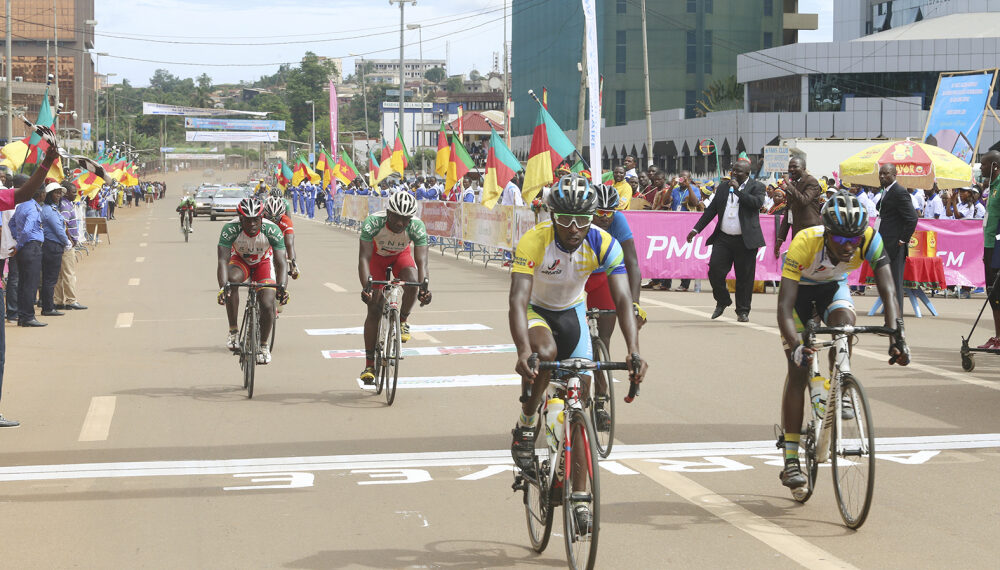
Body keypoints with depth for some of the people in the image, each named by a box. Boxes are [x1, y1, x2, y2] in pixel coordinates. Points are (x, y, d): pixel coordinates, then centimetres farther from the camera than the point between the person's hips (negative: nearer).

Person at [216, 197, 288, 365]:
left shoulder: (272, 230, -30)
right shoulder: (230, 229, -31)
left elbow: (281, 263, -33)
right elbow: (223, 260, -38)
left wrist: (282, 286, -52)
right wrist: (222, 286, -55)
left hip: (263, 264, 0)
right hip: (240, 261, 0)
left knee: (267, 306, -18)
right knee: (231, 279, -35)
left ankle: (263, 345, 8)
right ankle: (233, 331, -22)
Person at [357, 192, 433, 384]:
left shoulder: (417, 226, -33)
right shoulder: (372, 223, -37)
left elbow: (421, 262, -38)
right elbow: (364, 258, -40)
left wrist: (424, 287, -56)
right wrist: (365, 286, -55)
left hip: (401, 255, 1)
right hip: (377, 255, -1)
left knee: (412, 280, -32)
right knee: (374, 309, -8)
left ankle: (403, 321, -4)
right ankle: (369, 364, -2)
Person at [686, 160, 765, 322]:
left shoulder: (756, 187, 1)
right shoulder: (724, 186, 14)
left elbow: (757, 203, -18)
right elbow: (711, 209, 18)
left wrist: (738, 189, -16)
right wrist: (697, 229, 14)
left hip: (745, 240, -4)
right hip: (723, 238, 4)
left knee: (744, 276, 0)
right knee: (715, 271, -3)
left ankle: (743, 311, 12)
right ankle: (722, 301, 21)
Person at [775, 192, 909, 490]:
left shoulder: (870, 240, -32)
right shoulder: (804, 243, -39)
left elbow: (887, 290, -37)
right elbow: (784, 305, -42)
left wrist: (896, 336, -52)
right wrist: (795, 346, -57)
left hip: (834, 287, 2)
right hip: (800, 290, -2)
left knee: (843, 318, -33)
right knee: (798, 369, -11)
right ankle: (791, 461, -8)